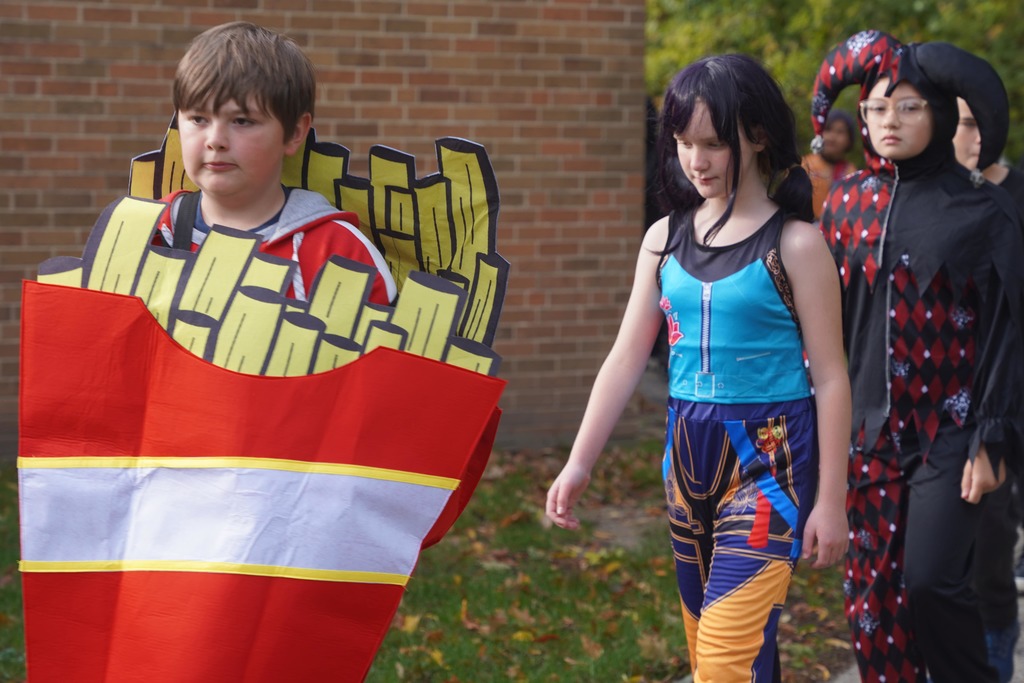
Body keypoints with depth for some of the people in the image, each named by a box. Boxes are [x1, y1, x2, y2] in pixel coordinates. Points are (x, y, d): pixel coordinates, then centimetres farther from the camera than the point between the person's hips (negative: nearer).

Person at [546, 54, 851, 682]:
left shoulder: (795, 244, -8)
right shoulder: (665, 238, 6)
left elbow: (830, 378, -7)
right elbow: (627, 358, 6)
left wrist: (831, 499, -8)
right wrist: (579, 464, 1)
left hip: (770, 456, -5)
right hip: (688, 452, 6)